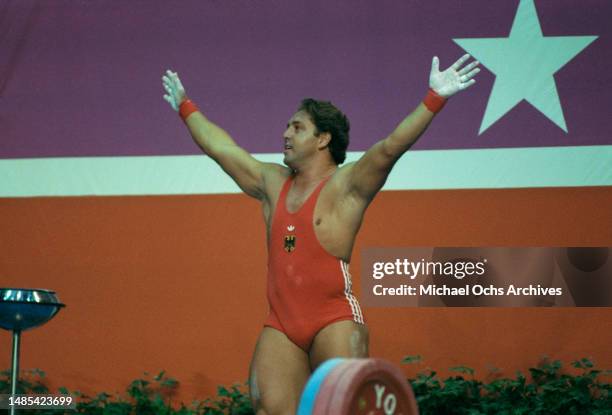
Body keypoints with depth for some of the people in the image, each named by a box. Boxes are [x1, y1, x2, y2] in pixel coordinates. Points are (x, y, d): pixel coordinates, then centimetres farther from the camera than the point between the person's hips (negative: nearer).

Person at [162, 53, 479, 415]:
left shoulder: (347, 184, -2)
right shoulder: (272, 183, 17)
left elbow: (392, 146, -14)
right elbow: (220, 147, 27)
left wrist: (435, 99, -24)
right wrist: (186, 107, 36)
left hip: (335, 320, -5)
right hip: (281, 324, 5)